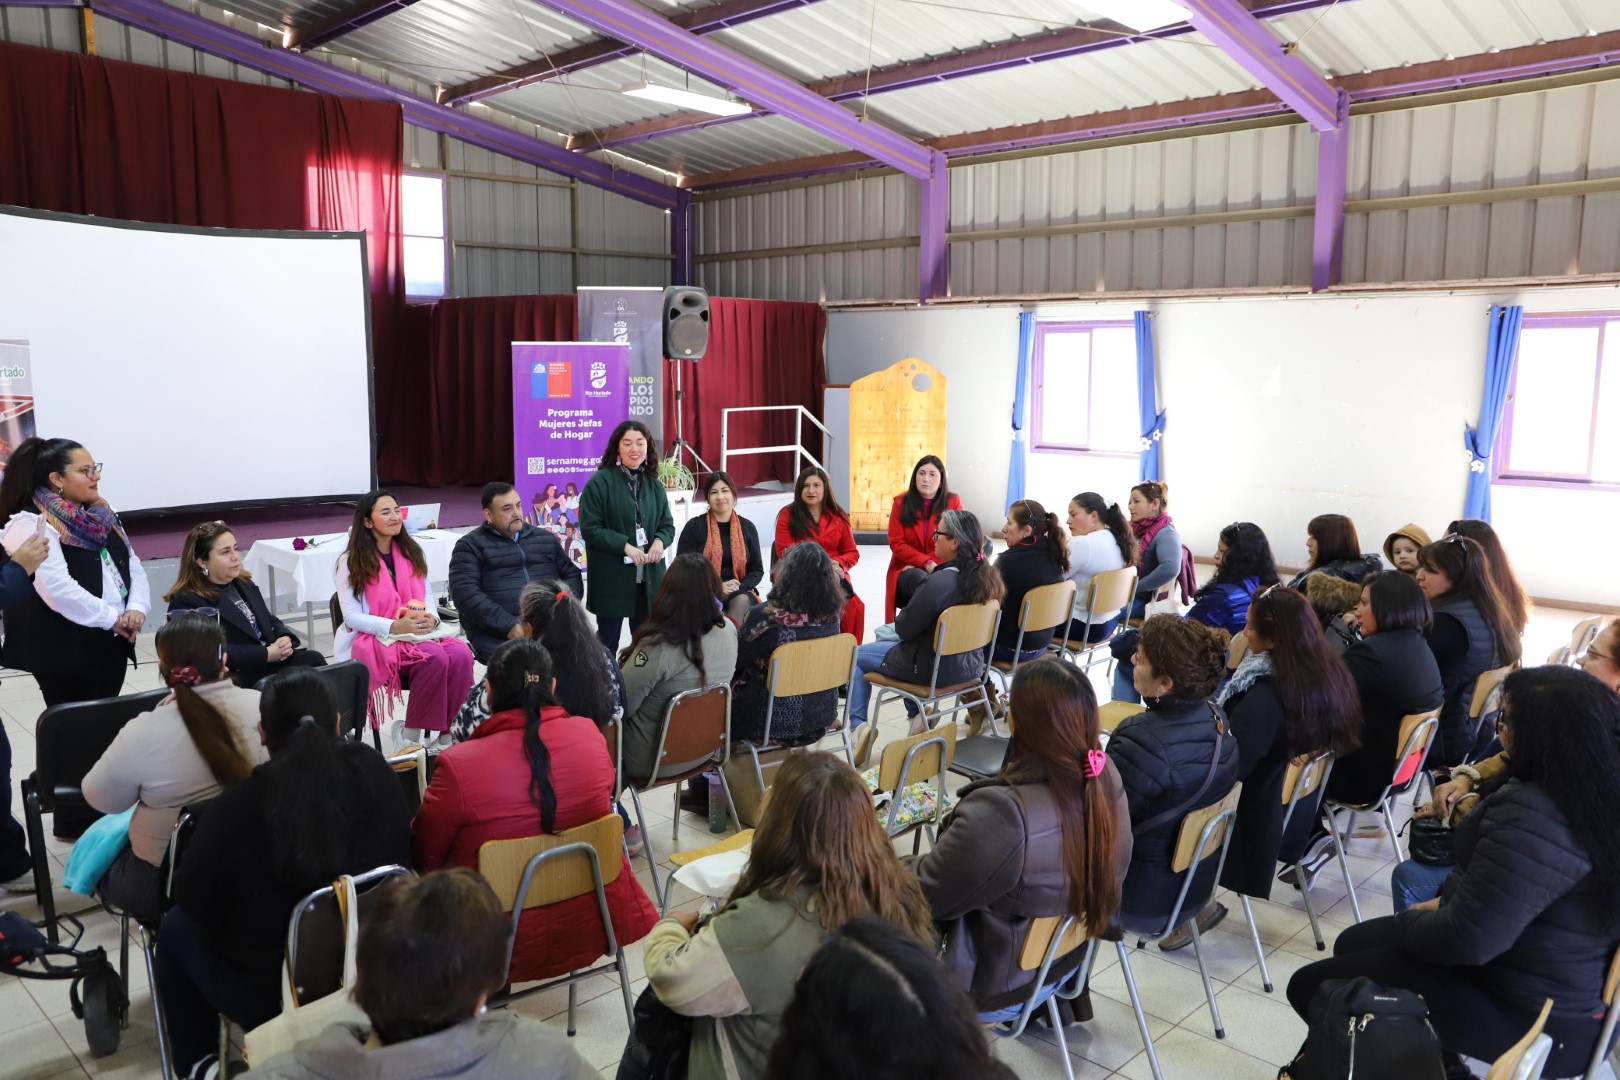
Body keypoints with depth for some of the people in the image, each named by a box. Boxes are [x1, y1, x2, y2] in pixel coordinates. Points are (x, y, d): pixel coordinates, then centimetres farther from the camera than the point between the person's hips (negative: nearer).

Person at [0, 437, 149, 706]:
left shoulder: (101, 515, 13)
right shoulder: (30, 525, -13)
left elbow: (133, 565, 12)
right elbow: (58, 589, -23)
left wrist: (137, 607, -6)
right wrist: (111, 618, -16)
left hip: (112, 643, 8)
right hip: (65, 652, -7)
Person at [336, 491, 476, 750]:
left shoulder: (411, 553, 17)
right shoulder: (351, 562, 1)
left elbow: (428, 595, 16)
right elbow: (352, 617, -5)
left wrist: (430, 618, -8)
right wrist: (395, 626, -21)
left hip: (420, 633, 5)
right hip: (376, 640, -5)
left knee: (461, 654, -29)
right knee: (435, 658, -34)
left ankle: (446, 733, -22)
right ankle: (410, 734, -18)